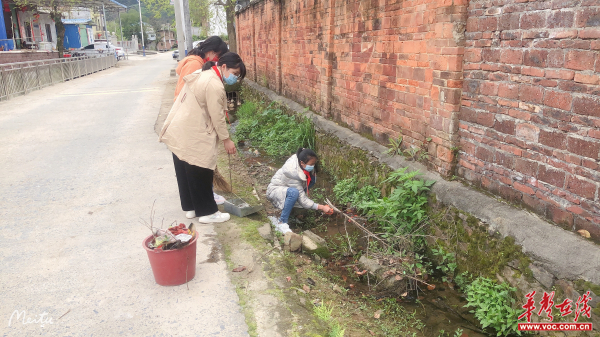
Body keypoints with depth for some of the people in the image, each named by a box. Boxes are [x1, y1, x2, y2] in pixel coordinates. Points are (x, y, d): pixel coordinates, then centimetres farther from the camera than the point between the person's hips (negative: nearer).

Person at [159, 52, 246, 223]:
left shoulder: (202, 74, 11)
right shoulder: (214, 85, -20)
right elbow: (217, 116, -17)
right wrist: (226, 140, -7)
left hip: (178, 132, 10)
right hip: (193, 137, -10)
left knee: (185, 172, 17)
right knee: (200, 174, 1)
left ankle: (190, 207, 30)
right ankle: (207, 212, 13)